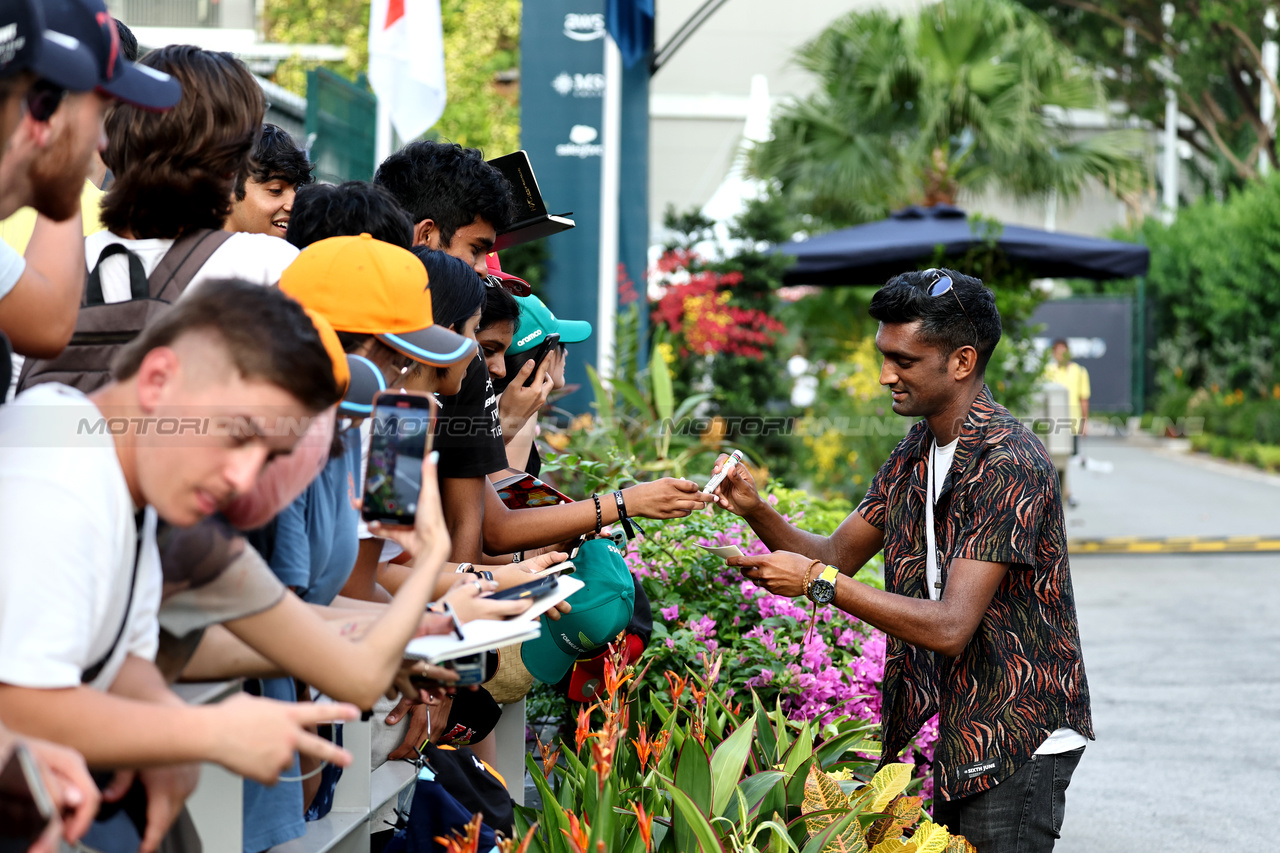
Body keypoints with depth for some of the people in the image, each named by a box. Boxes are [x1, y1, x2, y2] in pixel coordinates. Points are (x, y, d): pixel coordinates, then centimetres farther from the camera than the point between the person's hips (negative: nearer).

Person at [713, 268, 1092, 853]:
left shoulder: (1010, 464, -21)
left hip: (1019, 740, -8)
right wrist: (756, 510, -6)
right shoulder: (916, 452, 8)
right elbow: (837, 555, 13)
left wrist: (816, 581, -27)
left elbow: (950, 628, -27)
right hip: (952, 733, 8)